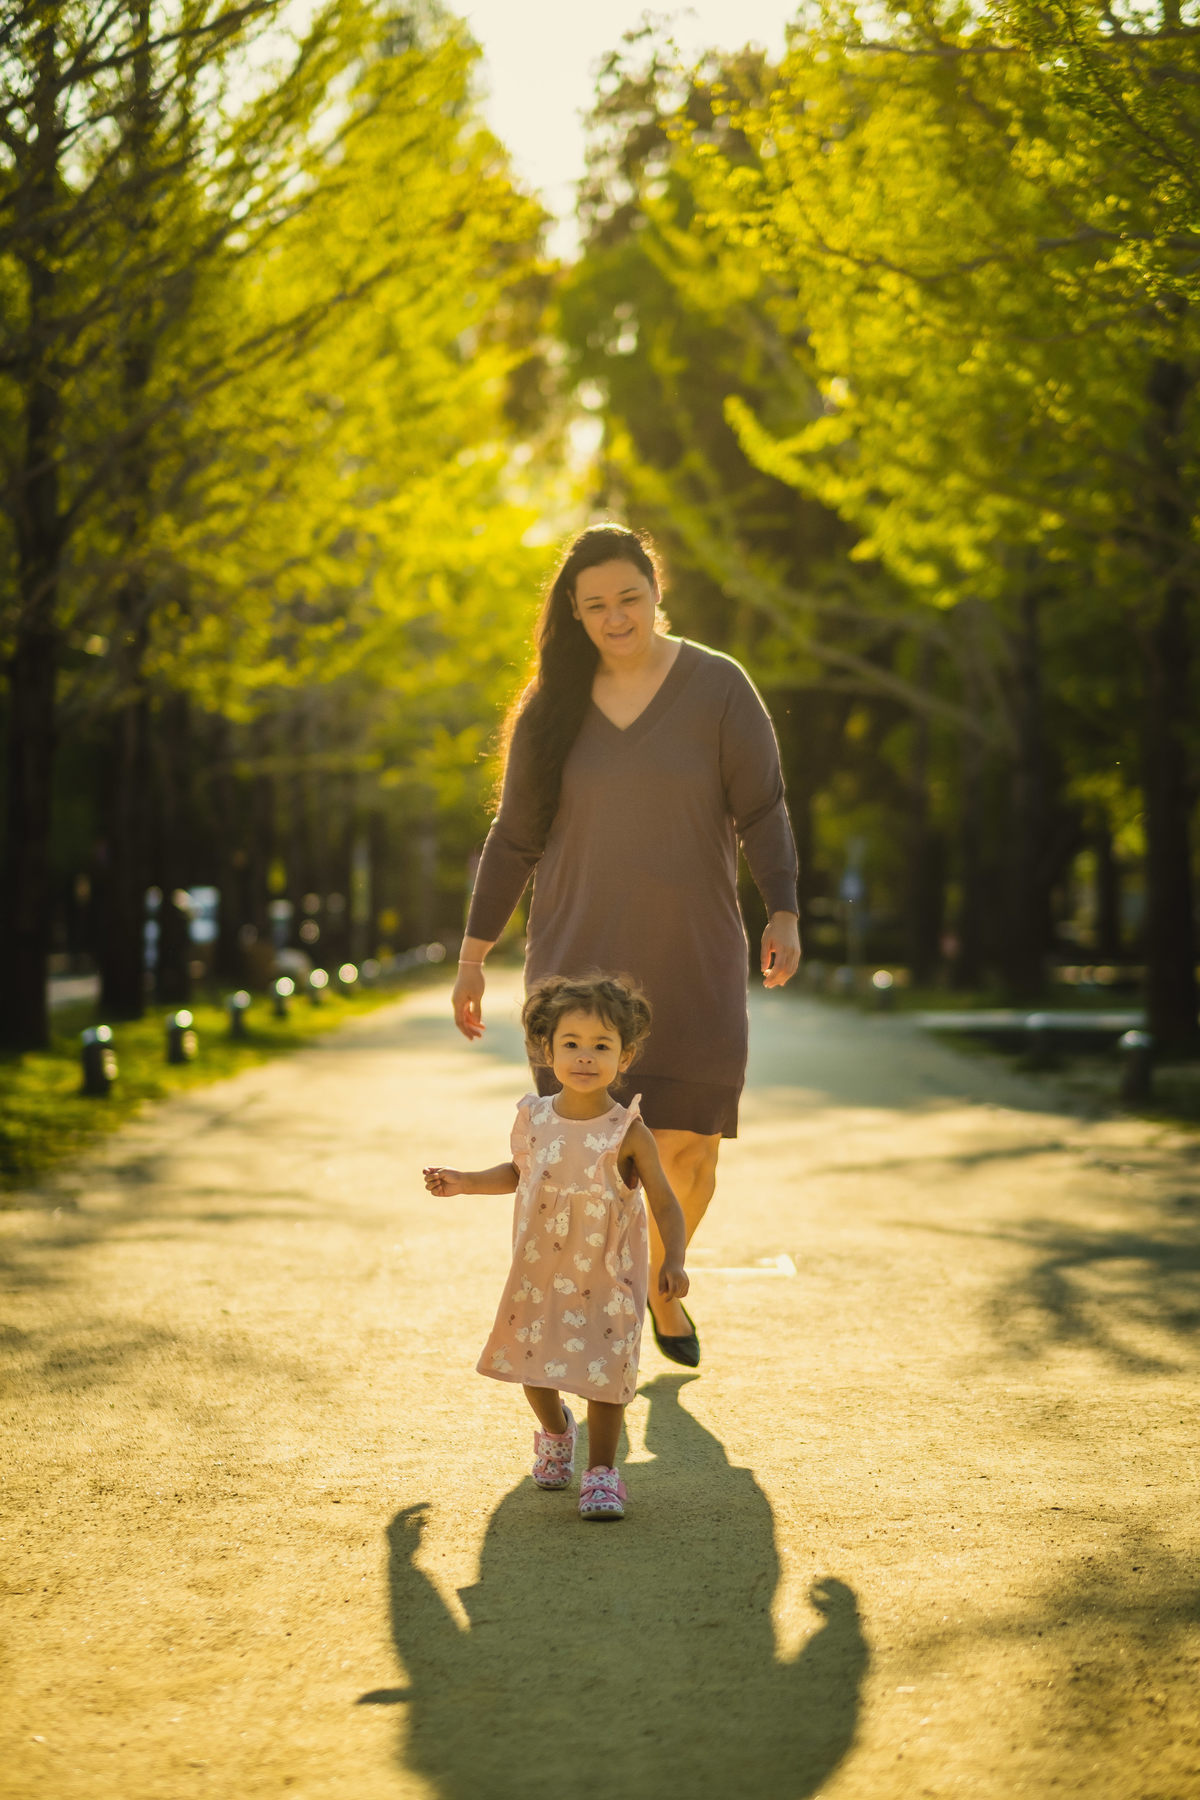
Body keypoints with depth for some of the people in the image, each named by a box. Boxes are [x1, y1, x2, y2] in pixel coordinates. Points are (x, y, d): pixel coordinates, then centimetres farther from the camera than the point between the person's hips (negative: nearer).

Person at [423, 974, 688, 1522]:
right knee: (534, 1360, 13)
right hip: (539, 1273, 4)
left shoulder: (627, 1133, -17)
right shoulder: (534, 1118, -5)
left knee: (604, 1368, -3)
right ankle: (554, 1430, 44)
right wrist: (464, 1181, 7)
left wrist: (674, 1262, -24)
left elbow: (665, 1204, -12)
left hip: (606, 1276, -4)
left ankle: (601, 1470, 13)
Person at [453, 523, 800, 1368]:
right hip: (578, 961, 1)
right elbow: (514, 838, 9)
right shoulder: (553, 706, 4)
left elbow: (763, 812, -4)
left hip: (693, 962, -1)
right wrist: (474, 955, 7)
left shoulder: (718, 687, -2)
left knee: (687, 1146, -1)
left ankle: (662, 1280, 29)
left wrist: (783, 913, -19)